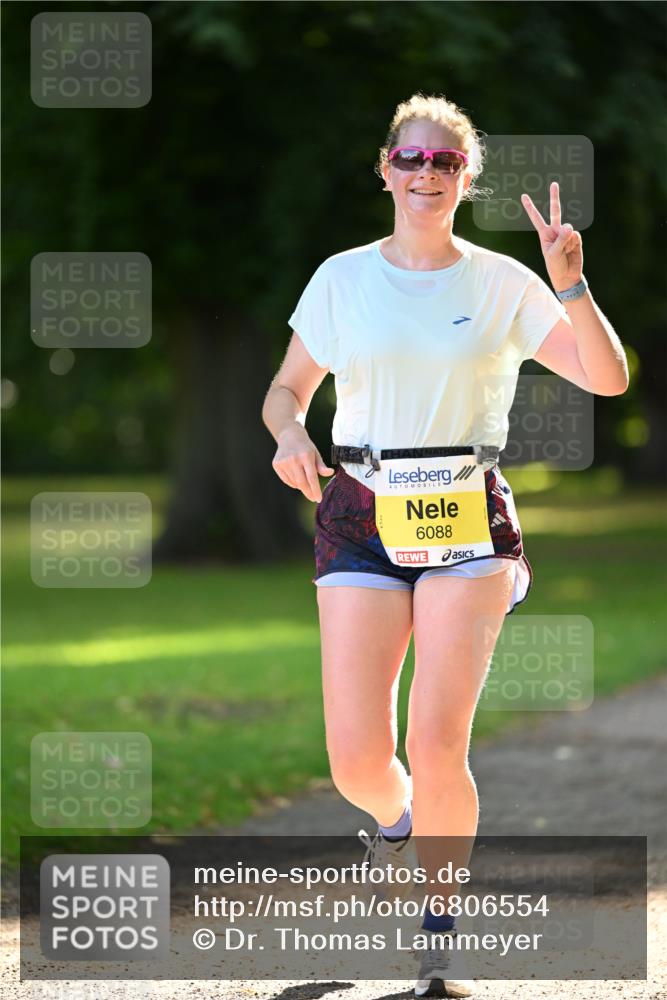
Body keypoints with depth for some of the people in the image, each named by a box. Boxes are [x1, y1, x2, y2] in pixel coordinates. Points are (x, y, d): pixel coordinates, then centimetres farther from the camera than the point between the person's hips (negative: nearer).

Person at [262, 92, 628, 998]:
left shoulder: (502, 285, 2)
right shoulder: (341, 279, 6)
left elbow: (608, 379, -4)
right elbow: (286, 390, 14)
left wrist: (570, 286, -18)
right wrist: (290, 434, -8)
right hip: (360, 515, 1)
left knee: (436, 744, -14)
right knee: (357, 762, -8)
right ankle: (396, 823, 31)